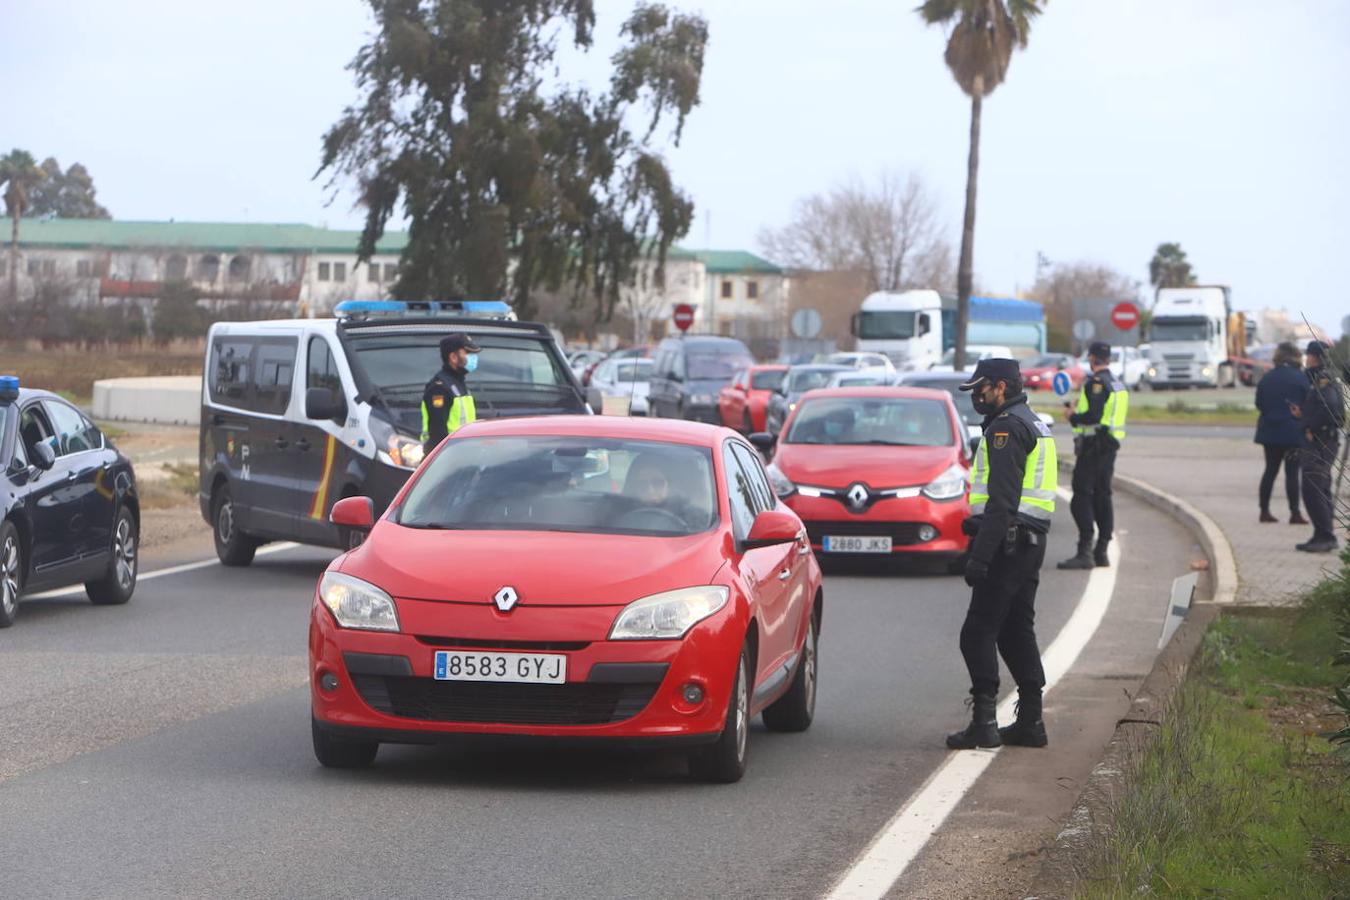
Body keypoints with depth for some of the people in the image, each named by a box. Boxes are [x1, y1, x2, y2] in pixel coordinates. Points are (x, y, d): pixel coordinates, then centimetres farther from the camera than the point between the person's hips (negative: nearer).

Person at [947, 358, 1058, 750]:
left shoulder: (1007, 428, -13)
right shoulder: (1034, 425, 20)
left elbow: (1002, 500, -21)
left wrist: (979, 557, -23)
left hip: (1007, 542, -10)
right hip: (1031, 540, 10)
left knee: (979, 632, -9)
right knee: (1017, 631, 14)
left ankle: (984, 721, -14)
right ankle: (1030, 721, 13)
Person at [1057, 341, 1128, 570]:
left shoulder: (1096, 383, -14)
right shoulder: (1118, 384, 16)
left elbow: (1093, 416, -23)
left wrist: (1073, 416, -7)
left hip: (1093, 446, -10)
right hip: (1111, 446, 10)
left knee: (1082, 497, -10)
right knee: (1102, 497, 13)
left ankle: (1085, 552, -16)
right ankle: (1102, 550, 13)